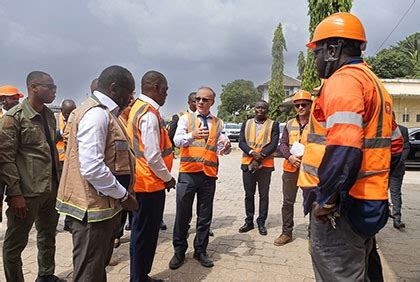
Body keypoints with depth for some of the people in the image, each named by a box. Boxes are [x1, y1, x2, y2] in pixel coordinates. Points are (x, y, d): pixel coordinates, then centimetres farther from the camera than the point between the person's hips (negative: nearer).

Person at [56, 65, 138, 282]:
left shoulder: (103, 112, 13)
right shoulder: (97, 114, -19)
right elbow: (92, 168, -27)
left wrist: (121, 194, 13)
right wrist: (123, 195, -16)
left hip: (105, 205, 10)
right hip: (94, 208, -10)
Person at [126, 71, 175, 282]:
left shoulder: (138, 108, 11)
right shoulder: (149, 114, -20)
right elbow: (153, 156, -23)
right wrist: (168, 178, -9)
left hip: (142, 181, 10)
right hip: (150, 183, -10)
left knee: (142, 231, 18)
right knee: (145, 233, 3)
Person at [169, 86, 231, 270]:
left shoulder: (218, 123, 11)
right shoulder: (186, 119, 5)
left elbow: (222, 149, 1)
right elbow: (177, 140, -13)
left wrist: (226, 146, -24)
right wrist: (192, 135, -33)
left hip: (209, 174, 2)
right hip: (188, 172, -2)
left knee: (205, 215, 11)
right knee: (183, 214, 4)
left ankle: (200, 251, 26)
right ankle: (179, 251, 20)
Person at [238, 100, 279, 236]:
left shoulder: (273, 125, 3)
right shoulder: (246, 123, 11)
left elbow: (273, 144, -7)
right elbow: (241, 142, 1)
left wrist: (261, 156, -17)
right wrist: (253, 153, -16)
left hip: (265, 165, -2)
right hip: (248, 163, 2)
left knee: (264, 195, 5)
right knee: (249, 194, 9)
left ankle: (261, 222, 18)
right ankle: (249, 222, 21)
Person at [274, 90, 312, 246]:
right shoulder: (289, 124, 10)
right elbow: (282, 144, 8)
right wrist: (289, 156, -10)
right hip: (290, 168, 4)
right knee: (288, 201, 10)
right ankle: (286, 232, 24)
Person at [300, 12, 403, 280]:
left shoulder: (343, 79, -14)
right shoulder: (373, 82, 18)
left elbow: (342, 149, -27)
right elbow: (395, 143, 22)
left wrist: (327, 200, -21)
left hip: (342, 206, -10)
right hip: (370, 203, 10)